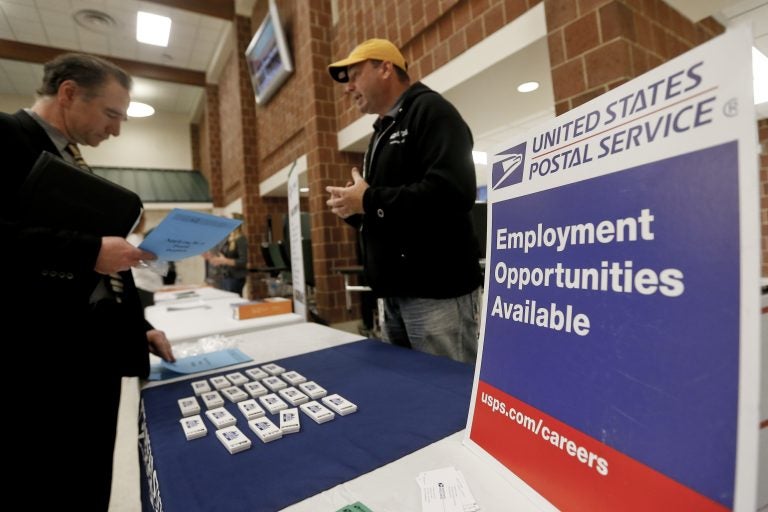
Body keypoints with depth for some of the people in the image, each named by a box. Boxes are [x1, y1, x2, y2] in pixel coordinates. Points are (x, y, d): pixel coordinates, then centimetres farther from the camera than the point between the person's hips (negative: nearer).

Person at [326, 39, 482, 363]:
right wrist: (354, 208, 4)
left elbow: (451, 191, -24)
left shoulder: (430, 110, -6)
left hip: (435, 290, -9)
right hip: (396, 291, 9)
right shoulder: (383, 132, 22)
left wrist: (369, 201, -15)